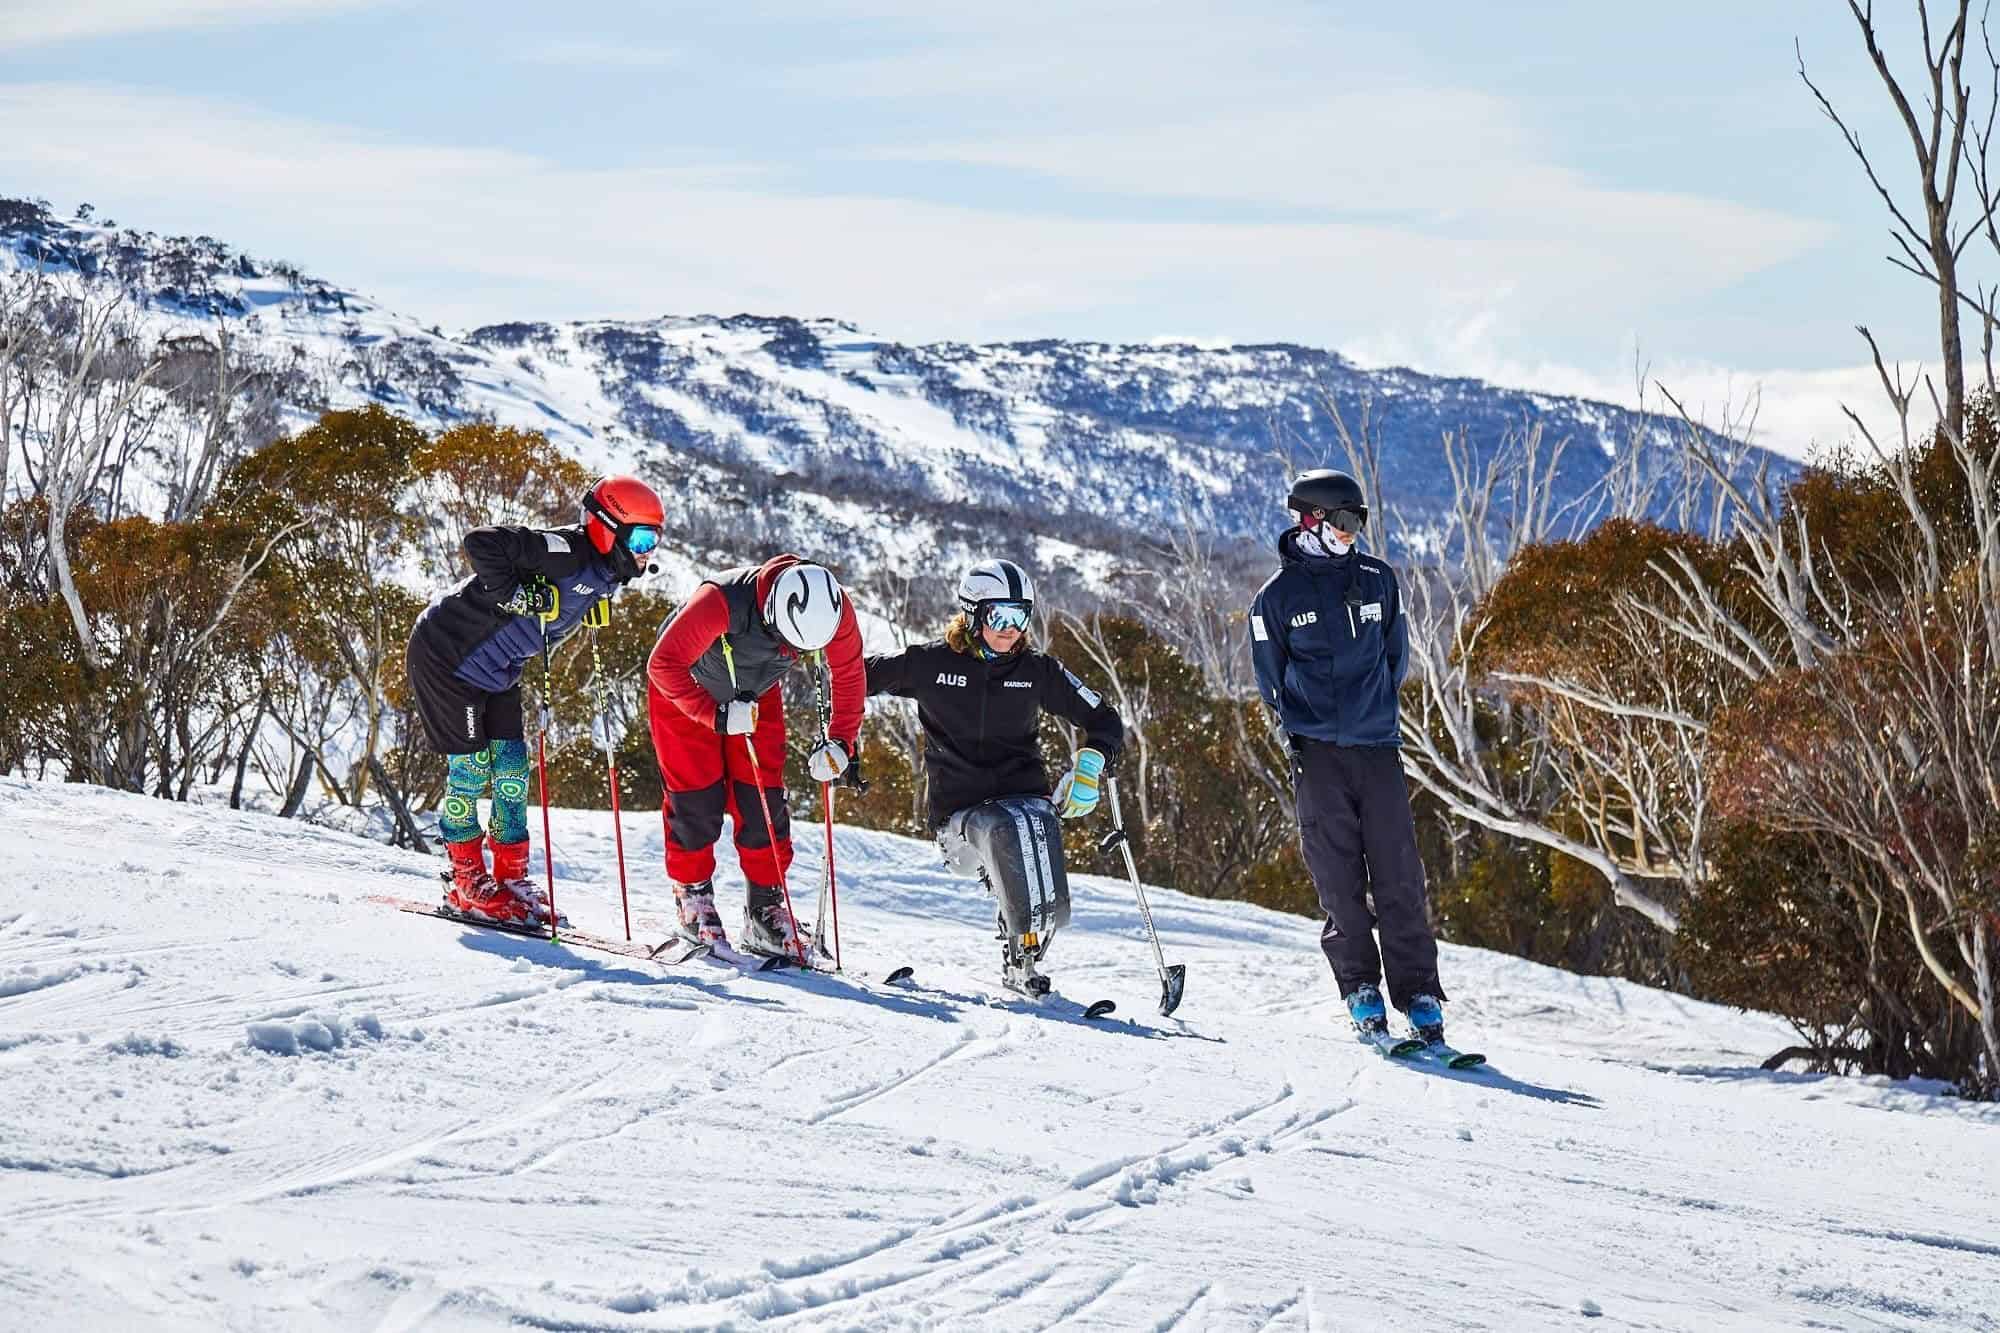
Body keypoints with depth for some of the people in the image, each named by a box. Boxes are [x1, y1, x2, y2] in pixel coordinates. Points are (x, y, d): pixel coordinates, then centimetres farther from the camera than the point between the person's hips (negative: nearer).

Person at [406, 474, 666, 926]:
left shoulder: (604, 576, 3)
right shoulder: (564, 552, -26)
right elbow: (481, 542, -33)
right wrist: (513, 595, -34)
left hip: (496, 674, 9)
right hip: (447, 653, -9)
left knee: (511, 766, 4)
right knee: (471, 766, -6)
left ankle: (511, 876, 11)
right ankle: (468, 882, 3)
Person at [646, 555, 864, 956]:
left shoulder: (834, 609, -29)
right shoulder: (722, 602, -43)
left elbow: (848, 676, -10)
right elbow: (663, 664, -35)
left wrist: (840, 741, -18)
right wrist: (717, 716, -40)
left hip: (755, 695, 4)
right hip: (685, 690, -4)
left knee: (763, 802, -4)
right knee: (698, 800, -5)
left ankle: (766, 909, 4)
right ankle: (693, 897, 14)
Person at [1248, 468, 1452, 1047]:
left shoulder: (1376, 580, 10)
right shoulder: (1278, 595, 3)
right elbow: (1271, 680, 10)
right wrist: (1295, 729, 0)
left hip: (1377, 744, 2)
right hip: (1317, 750, -2)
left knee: (1399, 873, -3)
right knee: (1338, 876, -3)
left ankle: (1419, 993, -1)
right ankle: (1360, 988, 5)